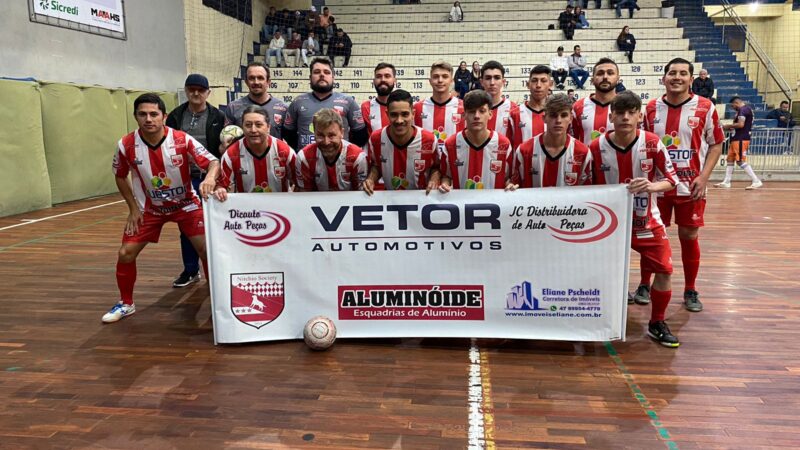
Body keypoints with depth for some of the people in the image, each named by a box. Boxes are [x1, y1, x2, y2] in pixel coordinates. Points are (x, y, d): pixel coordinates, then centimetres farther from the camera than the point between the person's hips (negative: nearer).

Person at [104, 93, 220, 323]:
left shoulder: (182, 140, -23)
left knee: (206, 248, -13)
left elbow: (213, 162, -25)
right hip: (149, 207, 2)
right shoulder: (126, 145, -17)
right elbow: (120, 176, 1)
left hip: (185, 204, -2)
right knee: (125, 253, -2)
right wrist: (133, 209, -4)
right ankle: (126, 303, 22)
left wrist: (209, 178, -48)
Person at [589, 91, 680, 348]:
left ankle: (657, 324, 16)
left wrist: (650, 186, -28)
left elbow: (671, 180, -7)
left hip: (646, 220, 1)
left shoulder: (652, 143, -12)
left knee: (664, 270, -4)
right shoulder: (596, 147, -11)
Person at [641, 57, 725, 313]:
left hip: (690, 186, -1)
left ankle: (690, 291, 20)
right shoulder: (652, 108, 2)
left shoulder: (705, 108, -4)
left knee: (689, 237, 6)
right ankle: (644, 285, 22)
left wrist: (703, 177, -10)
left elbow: (716, 145, 1)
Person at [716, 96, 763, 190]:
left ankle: (756, 181, -10)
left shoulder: (743, 109, -13)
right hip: (737, 138, 11)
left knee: (741, 161, -12)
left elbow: (740, 124, -23)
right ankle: (726, 182, 17)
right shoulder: (745, 109, 19)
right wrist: (731, 128, 15)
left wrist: (729, 126, -10)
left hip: (741, 139, -11)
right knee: (730, 159, 13)